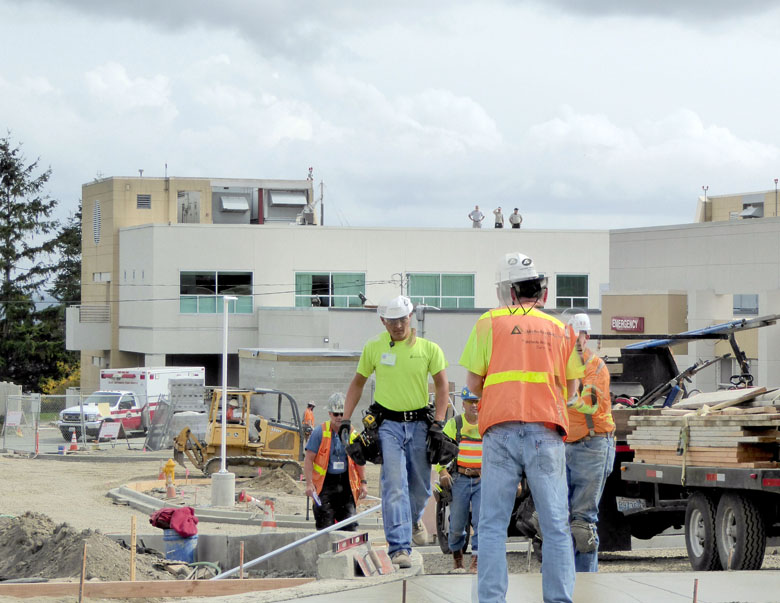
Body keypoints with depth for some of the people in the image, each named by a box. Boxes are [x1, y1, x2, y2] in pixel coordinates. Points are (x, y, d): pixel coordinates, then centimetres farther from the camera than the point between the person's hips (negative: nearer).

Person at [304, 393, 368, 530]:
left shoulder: (352, 434, 9)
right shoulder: (320, 432, -3)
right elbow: (308, 459, -3)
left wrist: (363, 482, 11)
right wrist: (309, 484, -11)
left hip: (346, 482, 3)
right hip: (325, 482, -3)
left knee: (349, 526, -2)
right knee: (325, 525, -8)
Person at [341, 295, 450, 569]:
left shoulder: (429, 349, 1)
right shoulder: (373, 348, 3)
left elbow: (442, 385, 4)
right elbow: (358, 383, 13)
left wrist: (437, 423, -6)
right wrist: (345, 419, 6)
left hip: (419, 423, 1)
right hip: (388, 424, -1)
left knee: (421, 487, 11)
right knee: (394, 485, -14)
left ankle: (413, 519, 45)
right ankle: (399, 547, -17)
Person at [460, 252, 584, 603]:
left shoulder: (490, 322, 8)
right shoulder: (560, 329, 16)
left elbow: (473, 384, 6)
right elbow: (571, 390, 16)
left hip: (500, 429, -1)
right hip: (546, 431, 1)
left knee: (492, 524, 1)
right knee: (556, 526, 1)